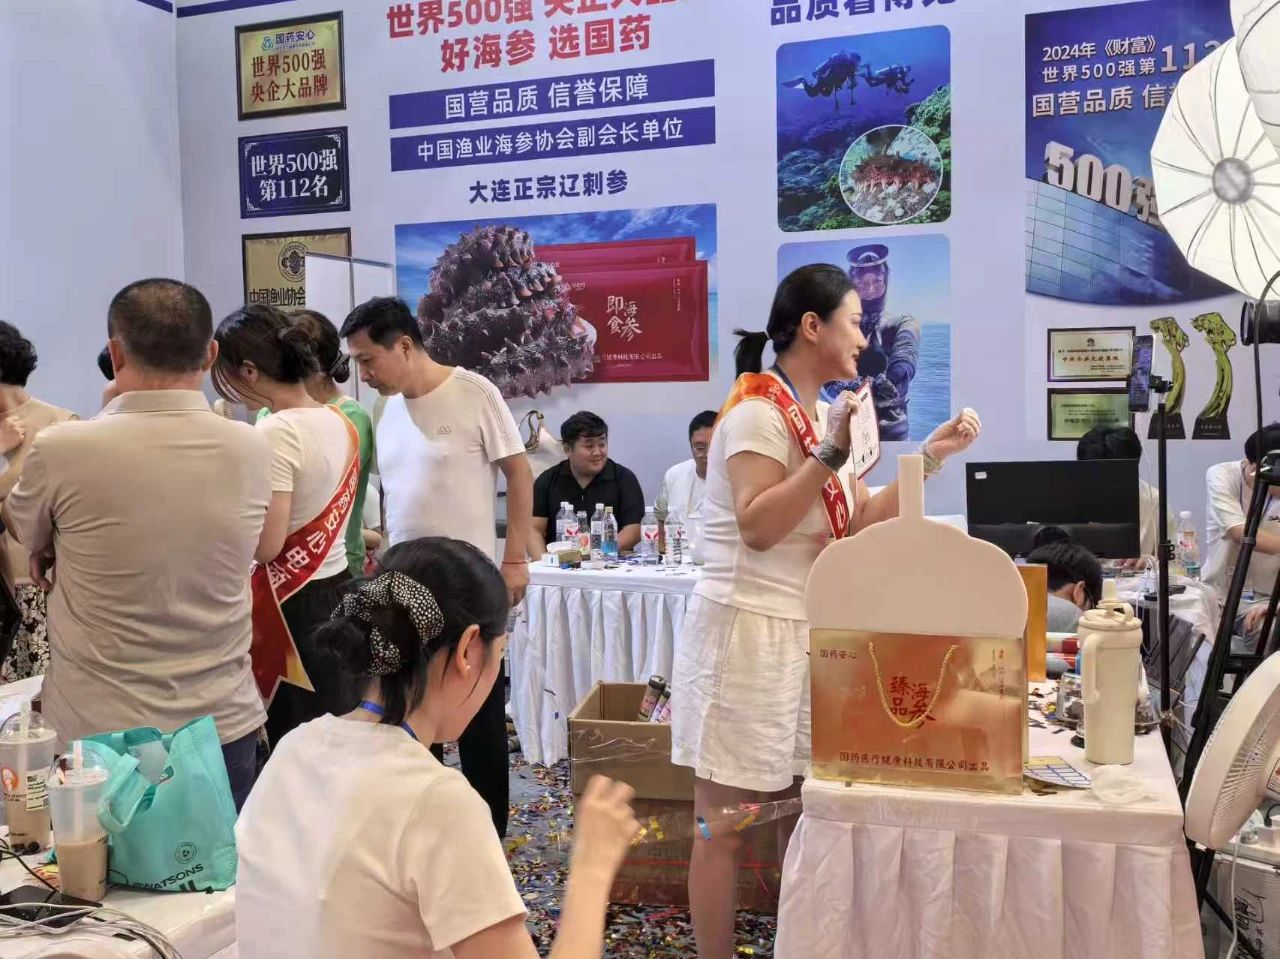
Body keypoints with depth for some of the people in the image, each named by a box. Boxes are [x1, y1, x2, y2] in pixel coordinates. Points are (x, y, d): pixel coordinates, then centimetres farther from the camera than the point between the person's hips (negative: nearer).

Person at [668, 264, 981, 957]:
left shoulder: (814, 417, 16)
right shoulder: (759, 413, -13)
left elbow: (860, 523, 15)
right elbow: (757, 527, -23)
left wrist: (930, 457, 8)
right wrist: (832, 453, -24)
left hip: (801, 634, 9)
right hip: (749, 633, -9)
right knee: (724, 828, -1)